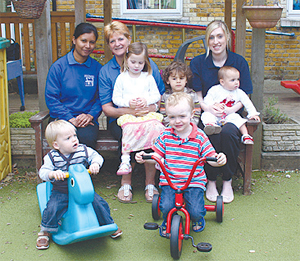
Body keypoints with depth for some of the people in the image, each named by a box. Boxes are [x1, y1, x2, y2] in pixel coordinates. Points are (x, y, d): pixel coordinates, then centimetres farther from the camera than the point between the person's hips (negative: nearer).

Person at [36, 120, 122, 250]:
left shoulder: (83, 150, -6)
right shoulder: (52, 157, -9)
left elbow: (96, 156, 0)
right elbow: (43, 172, -14)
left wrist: (95, 164, -23)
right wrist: (52, 174, -36)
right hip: (61, 192, -1)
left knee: (99, 203, -9)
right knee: (52, 208, -22)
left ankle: (108, 225, 20)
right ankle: (45, 232, 7)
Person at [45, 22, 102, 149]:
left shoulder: (97, 68, 10)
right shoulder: (58, 66, 3)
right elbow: (51, 98, -1)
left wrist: (91, 115, -8)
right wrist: (70, 119, -12)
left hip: (88, 120, 1)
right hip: (61, 118, -1)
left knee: (87, 137, -32)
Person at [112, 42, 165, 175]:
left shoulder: (149, 77, 13)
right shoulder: (122, 78, 10)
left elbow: (156, 95, 12)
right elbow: (116, 98, 7)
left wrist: (146, 100, -8)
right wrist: (128, 102, -11)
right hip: (127, 113, -1)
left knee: (155, 125, -30)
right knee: (130, 127, -34)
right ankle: (125, 160, -35)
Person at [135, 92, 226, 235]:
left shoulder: (199, 136, -2)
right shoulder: (166, 135, 3)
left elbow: (210, 158, -2)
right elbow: (157, 155, 8)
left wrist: (219, 160, -24)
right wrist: (144, 157, -12)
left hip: (194, 181, -1)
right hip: (169, 180, 1)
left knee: (195, 211, -15)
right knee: (166, 207, -21)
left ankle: (197, 219, 27)